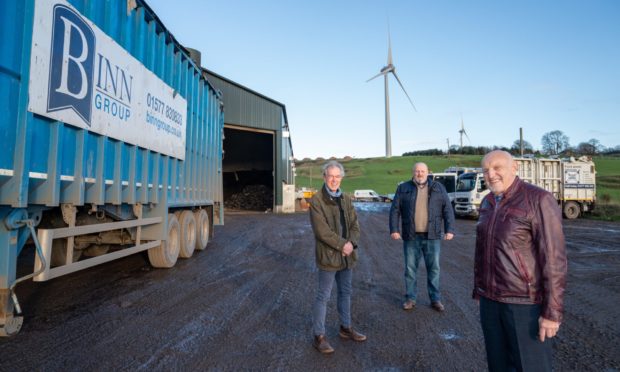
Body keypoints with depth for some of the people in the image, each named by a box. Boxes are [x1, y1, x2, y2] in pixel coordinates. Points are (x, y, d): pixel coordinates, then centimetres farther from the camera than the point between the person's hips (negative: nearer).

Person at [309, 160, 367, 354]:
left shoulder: (346, 199, 8)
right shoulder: (316, 201, -12)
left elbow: (355, 225, 5)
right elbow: (322, 230, -18)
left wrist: (351, 243, -12)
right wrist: (342, 245, -17)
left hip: (346, 255, 7)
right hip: (328, 256, -6)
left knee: (345, 293, 19)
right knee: (323, 296, 3)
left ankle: (346, 328, 36)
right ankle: (319, 336, 16)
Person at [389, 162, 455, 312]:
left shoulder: (438, 188, 6)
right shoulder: (403, 188, 3)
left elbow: (448, 209, 3)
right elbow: (395, 210, 0)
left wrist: (449, 229, -5)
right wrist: (394, 229, -8)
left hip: (432, 236, 0)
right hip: (411, 237, 0)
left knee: (433, 268, 8)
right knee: (410, 268, 7)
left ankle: (435, 299, 22)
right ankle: (410, 298, 20)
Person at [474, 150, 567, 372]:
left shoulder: (538, 200, -15)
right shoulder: (488, 203, 7)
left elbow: (554, 257, -17)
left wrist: (552, 311, -18)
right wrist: (479, 289, 18)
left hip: (525, 302, -6)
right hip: (491, 299, 6)